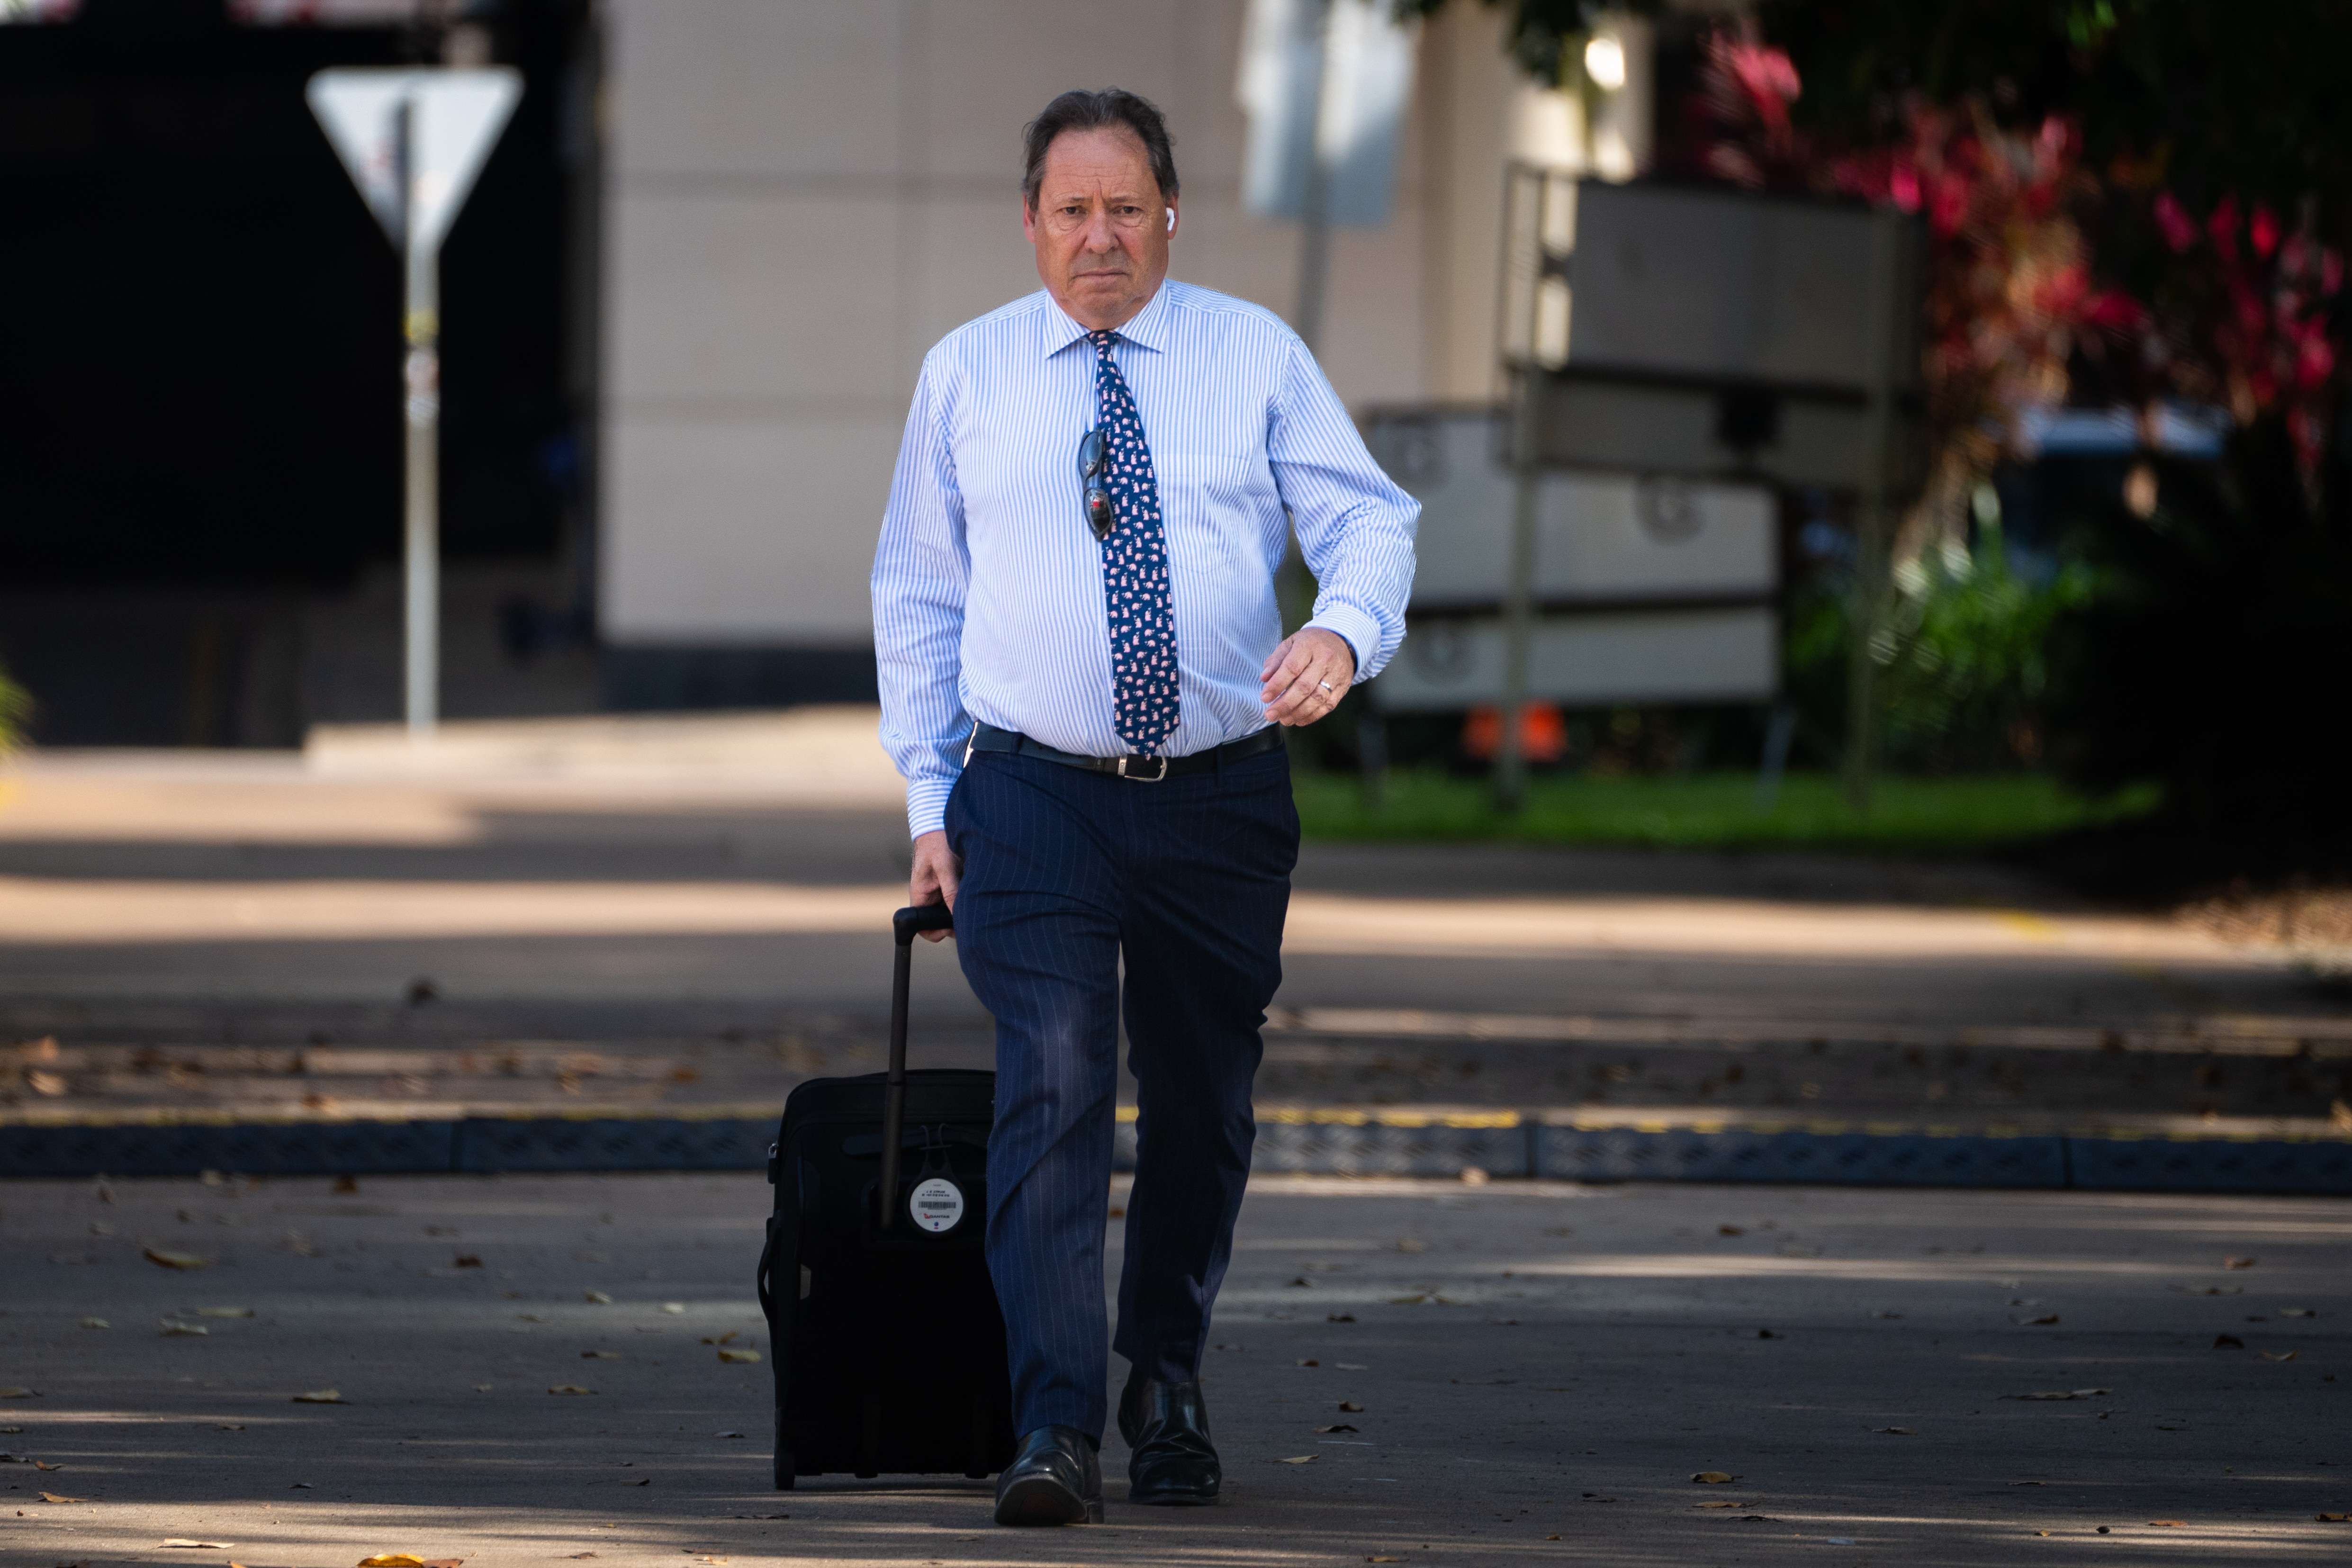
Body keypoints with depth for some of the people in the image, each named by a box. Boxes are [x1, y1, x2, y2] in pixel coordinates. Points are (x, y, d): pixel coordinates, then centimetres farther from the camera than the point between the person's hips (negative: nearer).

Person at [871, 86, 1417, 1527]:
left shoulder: (1257, 357, 3)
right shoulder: (968, 375, 6)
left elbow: (1370, 518, -3)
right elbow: (919, 595, 10)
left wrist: (1344, 629, -26)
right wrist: (929, 794, 3)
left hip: (1222, 798, 1)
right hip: (1033, 797, -1)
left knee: (1205, 1105, 12)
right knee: (1055, 1089, -15)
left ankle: (1169, 1382, 34)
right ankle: (1057, 1433, -20)